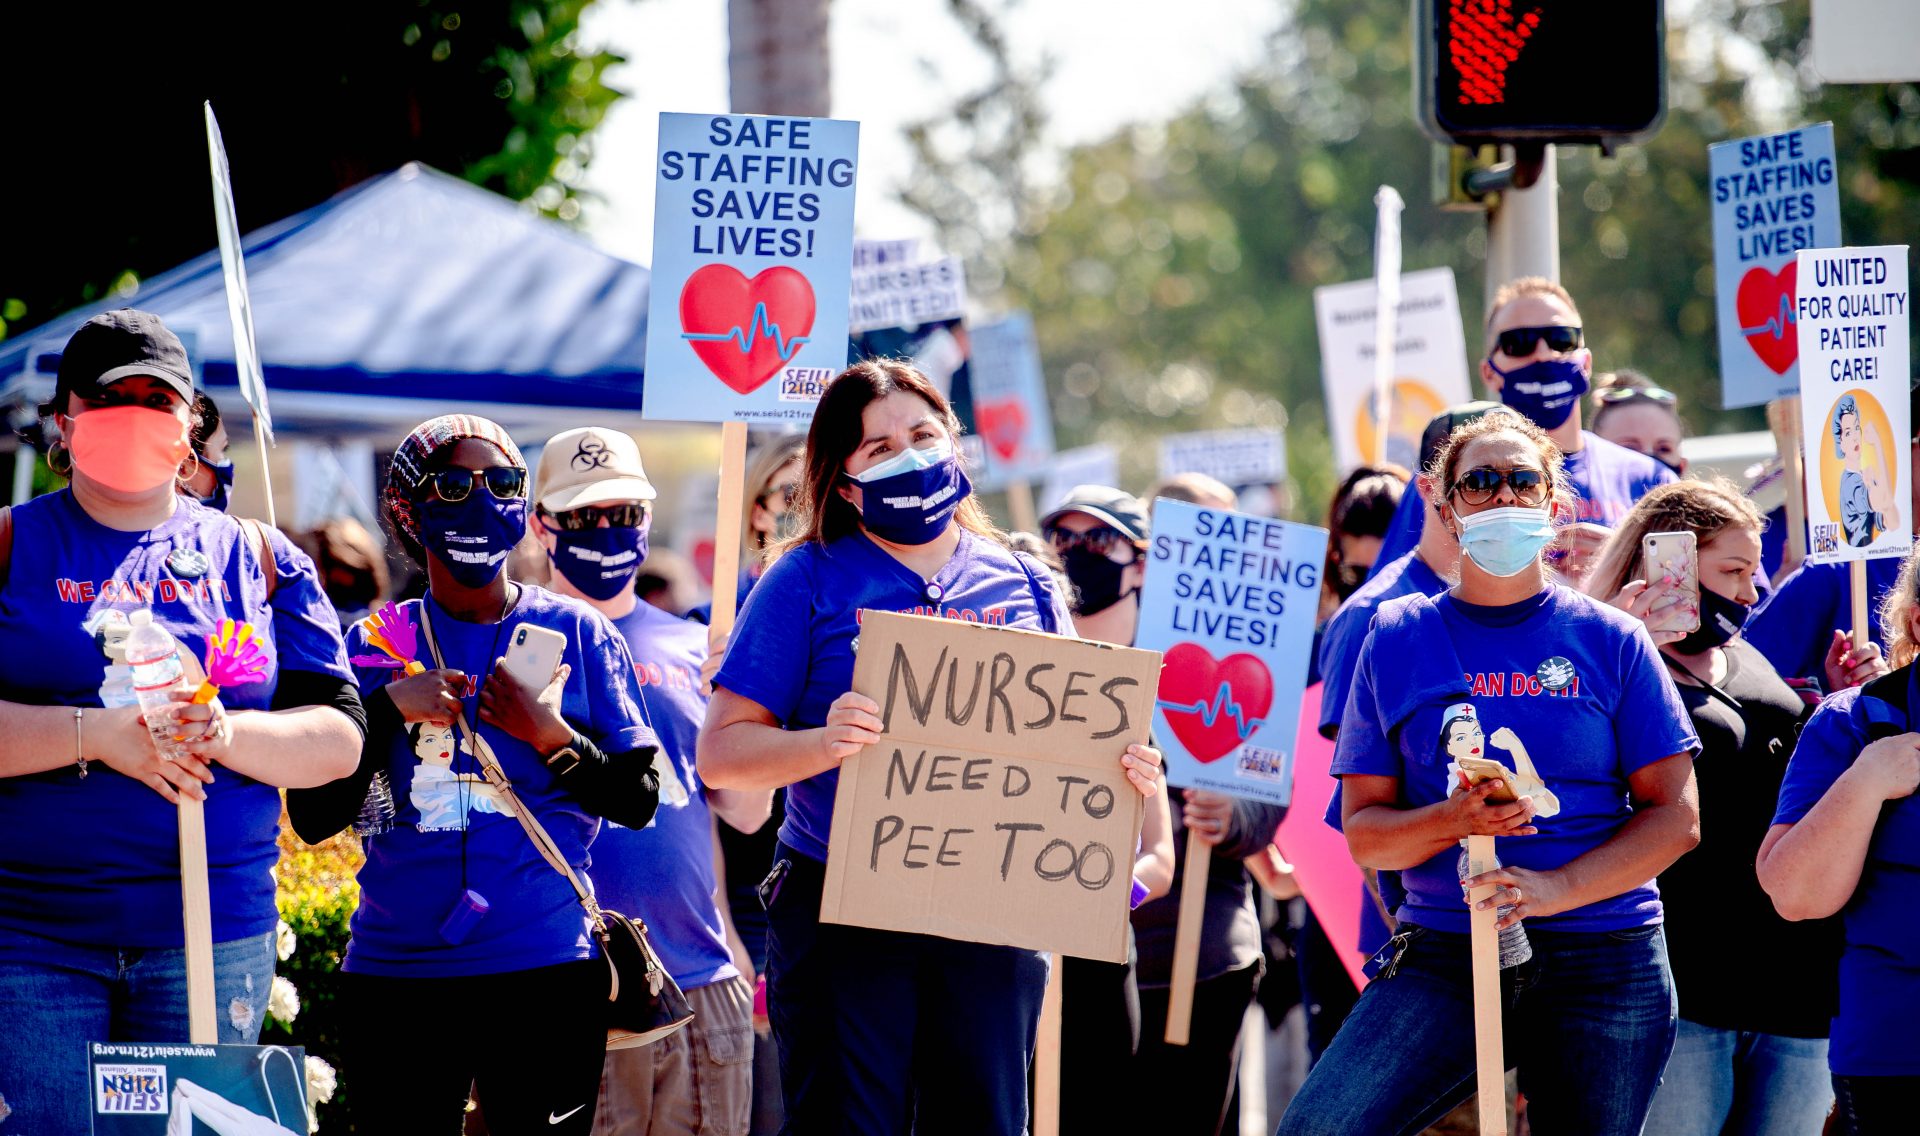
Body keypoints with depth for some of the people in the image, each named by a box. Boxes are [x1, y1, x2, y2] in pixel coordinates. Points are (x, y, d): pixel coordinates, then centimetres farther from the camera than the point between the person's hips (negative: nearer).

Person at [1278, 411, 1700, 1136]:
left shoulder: (1609, 640, 5)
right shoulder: (1399, 638, 8)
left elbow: (1676, 817, 1)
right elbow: (1363, 830, 7)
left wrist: (1557, 889, -13)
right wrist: (1453, 820, -15)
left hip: (1603, 965, 0)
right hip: (1443, 960, 0)